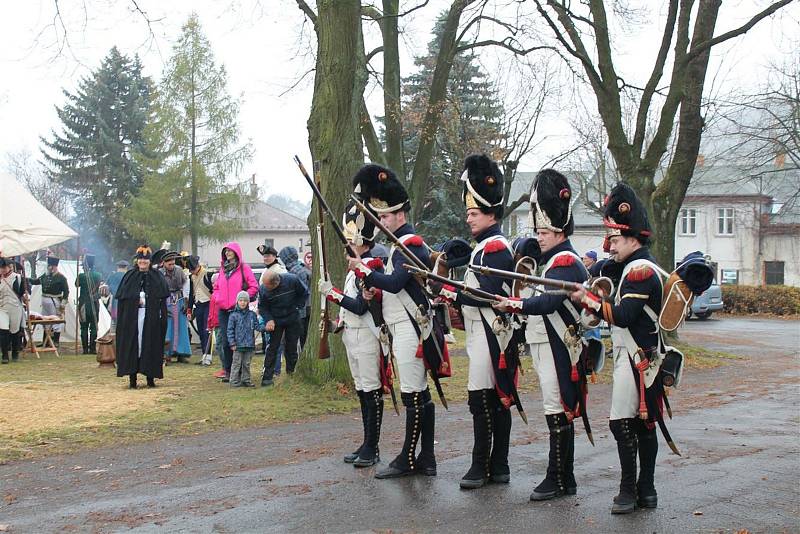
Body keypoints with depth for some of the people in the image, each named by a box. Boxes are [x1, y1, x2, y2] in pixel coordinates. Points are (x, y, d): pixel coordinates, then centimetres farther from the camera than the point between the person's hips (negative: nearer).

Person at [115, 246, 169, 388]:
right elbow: (122, 296, 4)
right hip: (132, 316, 0)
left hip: (151, 317, 0)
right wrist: (137, 299, -8)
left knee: (151, 345, 1)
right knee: (132, 345, -3)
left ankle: (150, 378, 8)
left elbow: (162, 297, 4)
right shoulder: (130, 276, 8)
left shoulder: (157, 276, 8)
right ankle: (132, 379, 0)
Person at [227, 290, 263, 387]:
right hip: (238, 345, -4)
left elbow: (257, 326, 9)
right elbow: (230, 330, -3)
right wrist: (232, 343, -9)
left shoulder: (252, 315, 7)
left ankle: (246, 380, 19)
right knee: (237, 363, 0)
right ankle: (234, 381, 5)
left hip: (249, 344, 4)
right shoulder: (234, 315, -3)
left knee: (246, 364, 11)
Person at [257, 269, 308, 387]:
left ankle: (291, 373, 21)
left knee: (292, 347, 7)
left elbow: (304, 293, -1)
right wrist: (269, 320, -18)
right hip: (275, 320, -1)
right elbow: (262, 307, -4)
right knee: (272, 347, -6)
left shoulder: (292, 280, -20)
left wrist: (296, 307, -5)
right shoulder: (263, 289, -19)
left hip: (293, 319, 1)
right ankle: (267, 376, -5)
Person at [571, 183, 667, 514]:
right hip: (639, 358, 10)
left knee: (622, 422, -8)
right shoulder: (636, 267, 17)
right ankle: (646, 490, 16)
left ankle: (628, 490, -3)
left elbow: (622, 316, -24)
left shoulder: (641, 271, -16)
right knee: (644, 424, 11)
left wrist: (588, 300, -19)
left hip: (636, 360, -10)